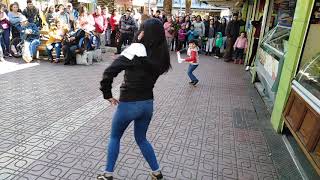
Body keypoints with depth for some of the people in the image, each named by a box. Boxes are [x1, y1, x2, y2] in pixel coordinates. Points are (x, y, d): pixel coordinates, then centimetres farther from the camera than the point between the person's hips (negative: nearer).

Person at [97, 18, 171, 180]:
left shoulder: (136, 49, -17)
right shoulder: (161, 55, 1)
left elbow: (109, 72, -19)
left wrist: (107, 94, -8)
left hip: (128, 104, -5)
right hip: (148, 103, 5)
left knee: (115, 137, 21)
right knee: (141, 139, 27)